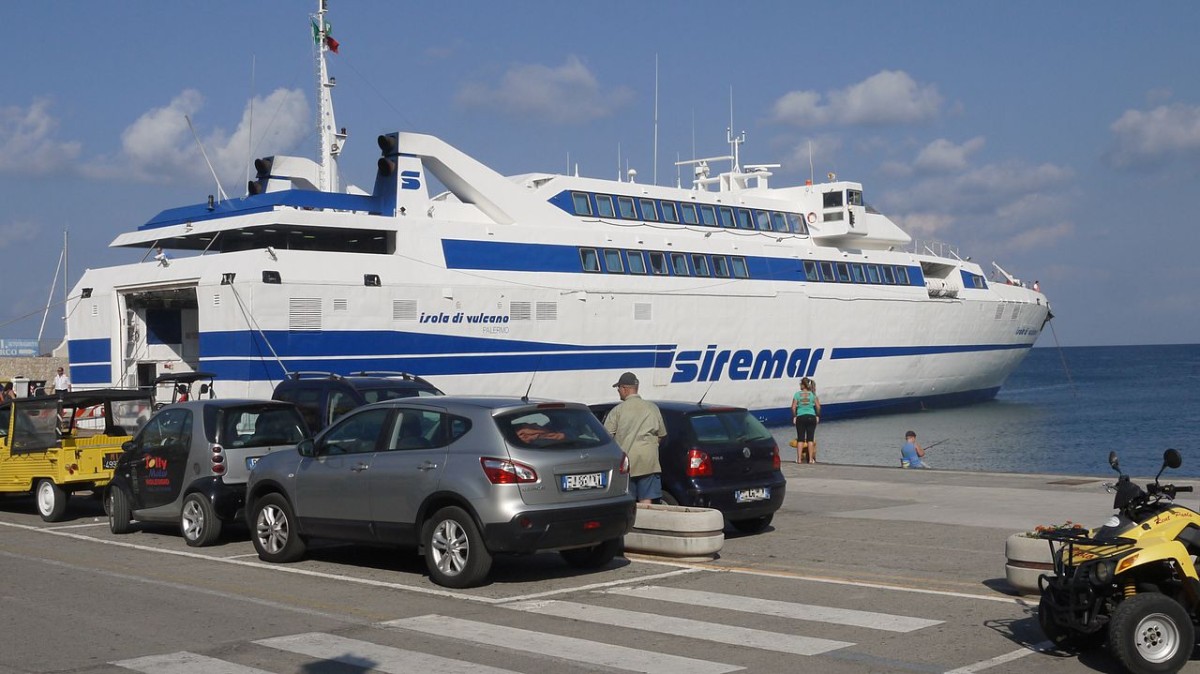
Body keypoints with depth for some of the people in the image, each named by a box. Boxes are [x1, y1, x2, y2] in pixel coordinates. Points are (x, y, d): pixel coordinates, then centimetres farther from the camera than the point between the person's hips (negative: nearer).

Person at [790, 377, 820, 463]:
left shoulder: (797, 394, -2)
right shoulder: (813, 394, 1)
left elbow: (793, 407, -5)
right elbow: (818, 407, -1)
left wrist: (794, 416, 6)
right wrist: (818, 416, 11)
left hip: (800, 417, -1)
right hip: (811, 417, 1)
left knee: (800, 439, 4)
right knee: (810, 438, 4)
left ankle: (799, 459, 0)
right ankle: (811, 459, 2)